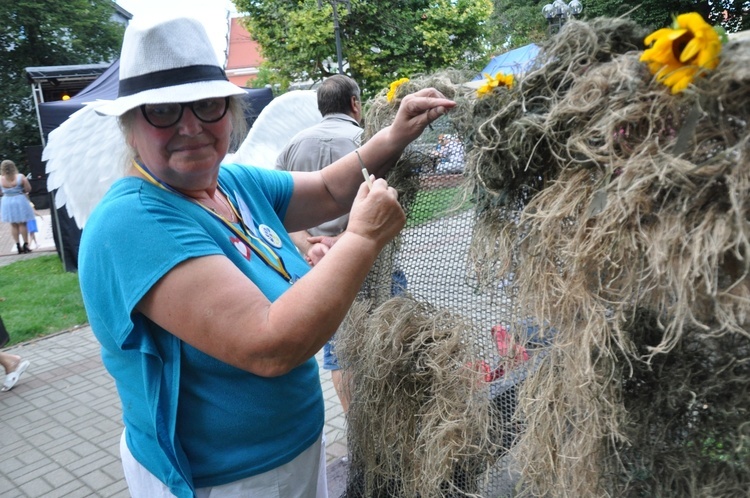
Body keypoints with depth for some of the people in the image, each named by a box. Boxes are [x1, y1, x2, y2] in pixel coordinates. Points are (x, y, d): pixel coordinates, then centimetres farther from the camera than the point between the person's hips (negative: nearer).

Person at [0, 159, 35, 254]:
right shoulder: (20, 177, -15)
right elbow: (28, 189, -10)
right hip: (20, 201, -2)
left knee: (13, 225, 12)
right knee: (22, 224, 7)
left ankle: (18, 246, 13)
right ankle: (25, 245, 9)